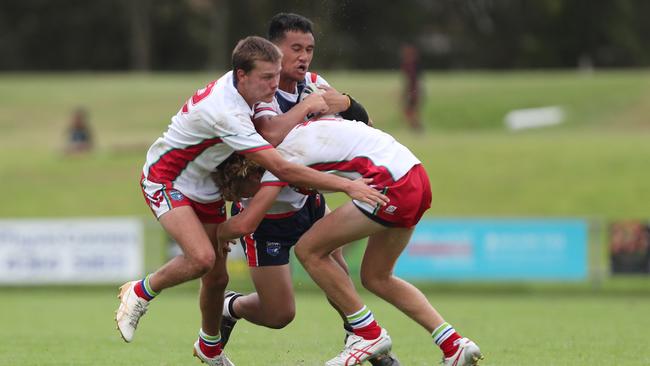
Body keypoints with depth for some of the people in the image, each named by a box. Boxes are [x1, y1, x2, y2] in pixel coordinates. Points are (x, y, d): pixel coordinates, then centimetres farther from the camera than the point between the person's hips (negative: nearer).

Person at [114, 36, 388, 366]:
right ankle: (139, 294, -2)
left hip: (205, 188, 8)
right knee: (202, 258, -28)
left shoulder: (237, 84, -10)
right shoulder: (225, 113, -36)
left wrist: (305, 108, -12)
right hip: (166, 180, -8)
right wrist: (348, 186, -37)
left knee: (217, 277, 6)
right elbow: (281, 168, -38)